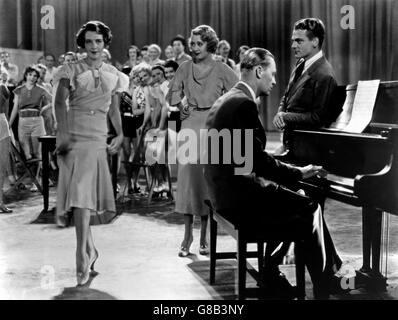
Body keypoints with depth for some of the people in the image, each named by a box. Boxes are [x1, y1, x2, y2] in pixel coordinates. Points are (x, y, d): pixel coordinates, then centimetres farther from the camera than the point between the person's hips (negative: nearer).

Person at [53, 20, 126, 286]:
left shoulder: (113, 74, 12)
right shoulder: (72, 70, 2)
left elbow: (114, 109, 18)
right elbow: (60, 102, -9)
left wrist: (120, 134, 4)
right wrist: (63, 132, -23)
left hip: (98, 137, 2)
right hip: (74, 134, -2)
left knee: (85, 194, -1)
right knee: (80, 195, -5)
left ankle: (84, 257, 7)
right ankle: (89, 251, 9)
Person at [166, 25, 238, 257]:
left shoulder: (221, 69, 2)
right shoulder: (185, 68, 9)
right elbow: (173, 94, 17)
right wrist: (181, 105, 0)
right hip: (190, 126, 2)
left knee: (208, 178, 1)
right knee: (187, 175, -7)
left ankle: (204, 236, 11)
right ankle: (187, 234, 0)